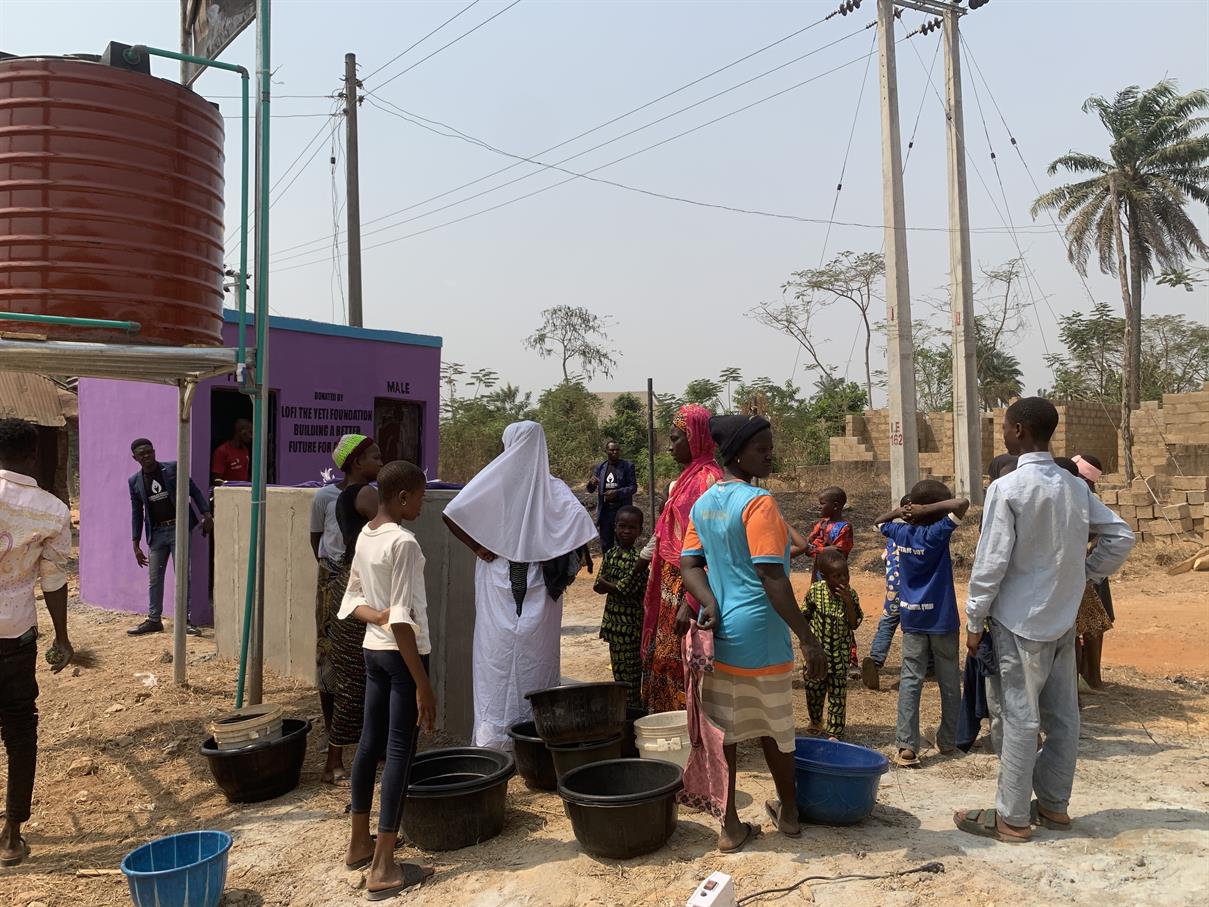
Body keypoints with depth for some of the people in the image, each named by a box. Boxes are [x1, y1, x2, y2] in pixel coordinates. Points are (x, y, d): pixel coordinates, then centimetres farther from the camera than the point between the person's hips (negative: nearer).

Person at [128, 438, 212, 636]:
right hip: (156, 533, 3)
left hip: (178, 527, -3)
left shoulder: (172, 468, -2)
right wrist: (136, 545, 9)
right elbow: (137, 514, 11)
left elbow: (193, 490, 0)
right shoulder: (134, 481, 7)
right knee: (154, 579, 9)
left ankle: (184, 620, 3)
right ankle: (154, 620, 20)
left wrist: (206, 514, -12)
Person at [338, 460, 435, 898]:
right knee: (400, 751, -3)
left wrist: (376, 615, -9)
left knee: (370, 742, 17)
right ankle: (383, 868, 2)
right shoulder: (403, 542, -19)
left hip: (372, 650, 9)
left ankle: (359, 842, 31)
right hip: (402, 653, -9)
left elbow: (350, 603, 10)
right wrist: (423, 683, -20)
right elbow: (403, 620, -23)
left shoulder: (364, 537, 7)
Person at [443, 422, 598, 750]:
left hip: (498, 580, -1)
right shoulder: (553, 487, -1)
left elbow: (452, 513, -12)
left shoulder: (494, 479, -3)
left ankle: (493, 733, 8)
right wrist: (578, 559, 0)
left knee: (498, 653, 5)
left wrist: (478, 547, -4)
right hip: (540, 585, 1)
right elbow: (580, 520, -15)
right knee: (536, 655, 9)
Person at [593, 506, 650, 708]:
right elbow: (598, 586, 1)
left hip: (631, 625, -7)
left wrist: (607, 583, -11)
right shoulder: (610, 555, 7)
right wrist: (617, 585, -15)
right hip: (614, 623, 7)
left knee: (631, 675, 1)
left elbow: (626, 589, -20)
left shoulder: (638, 559, -14)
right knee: (619, 673, 16)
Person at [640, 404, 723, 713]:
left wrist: (691, 602, -25)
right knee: (664, 659, 15)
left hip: (688, 588, -9)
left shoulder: (708, 478, -16)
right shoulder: (687, 478, 13)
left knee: (680, 663, -1)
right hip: (671, 585, 9)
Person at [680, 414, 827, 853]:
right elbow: (772, 578, -22)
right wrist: (808, 639, -19)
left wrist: (710, 604, -11)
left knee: (723, 730, 10)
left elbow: (690, 564, 3)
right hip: (758, 636, -6)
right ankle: (788, 813, 31)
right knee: (774, 730, 13)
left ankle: (730, 826, 18)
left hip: (717, 632, 6)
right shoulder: (758, 503, -17)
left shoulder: (703, 503, 8)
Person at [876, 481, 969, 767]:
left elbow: (879, 522, 21)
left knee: (910, 680, 1)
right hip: (941, 618, -3)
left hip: (911, 618, 3)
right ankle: (947, 741, 23)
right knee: (949, 682, 12)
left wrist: (898, 512, 5)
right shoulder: (937, 533, -15)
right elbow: (963, 504, -25)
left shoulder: (900, 532, -1)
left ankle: (906, 744, -8)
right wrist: (928, 509, -19)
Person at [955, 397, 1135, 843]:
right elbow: (1120, 537, 7)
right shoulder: (1075, 486, 4)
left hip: (1020, 622, -7)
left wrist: (975, 621, -7)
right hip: (1063, 621, 7)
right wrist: (1083, 575, 14)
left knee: (1020, 719, 1)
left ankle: (1011, 817, 10)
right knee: (1062, 717, 14)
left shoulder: (1007, 488, -16)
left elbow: (991, 562, -16)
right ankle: (1053, 804, 27)